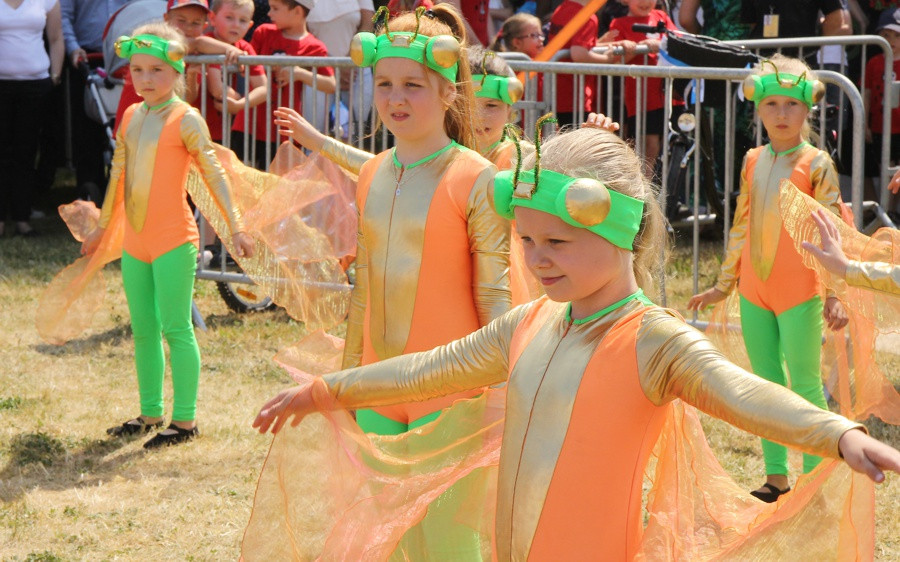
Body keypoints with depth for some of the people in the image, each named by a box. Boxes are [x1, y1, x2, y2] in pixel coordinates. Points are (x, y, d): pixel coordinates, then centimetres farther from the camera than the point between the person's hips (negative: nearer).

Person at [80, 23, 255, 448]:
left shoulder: (185, 120, -9)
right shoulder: (130, 117, 10)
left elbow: (213, 174, -7)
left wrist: (235, 225, -11)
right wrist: (102, 227, 27)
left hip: (173, 241, -7)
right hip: (134, 243, 7)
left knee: (176, 329, -4)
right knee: (143, 331, 13)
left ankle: (185, 420, 2)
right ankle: (151, 413, 23)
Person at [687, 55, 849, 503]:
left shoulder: (816, 164, -5)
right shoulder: (753, 162, 10)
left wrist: (834, 294, -15)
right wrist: (723, 285, 18)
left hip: (799, 290, -6)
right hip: (753, 289, 6)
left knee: (805, 385, -3)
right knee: (766, 383, 11)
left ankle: (814, 479, 5)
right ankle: (775, 477, 20)